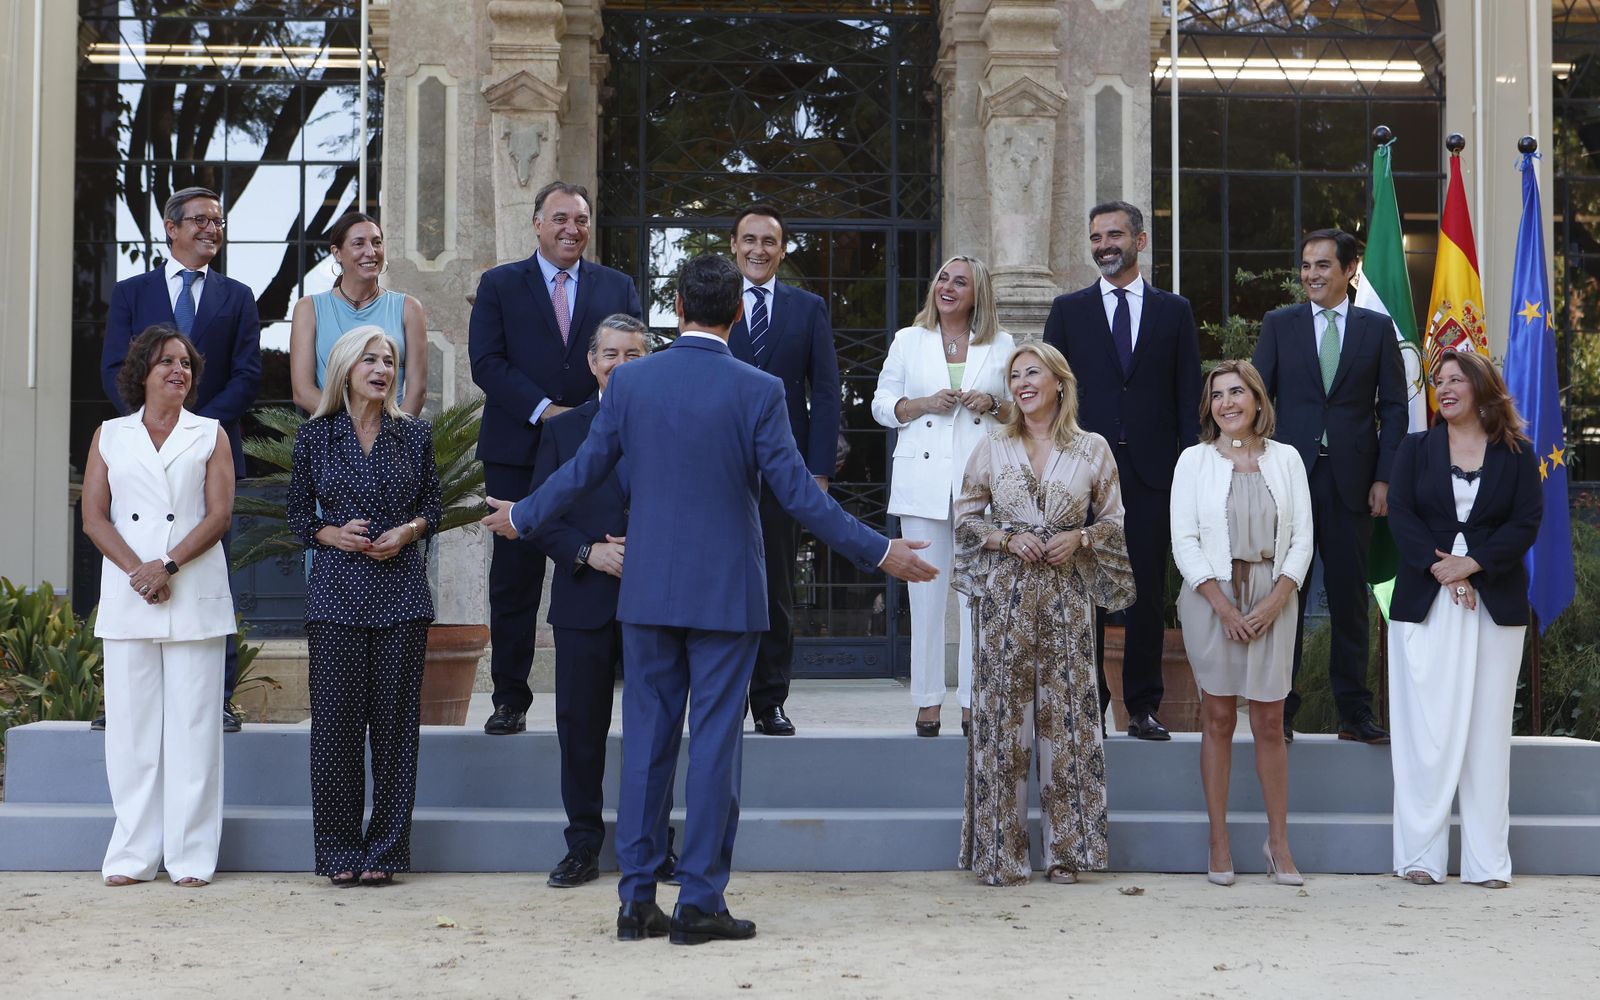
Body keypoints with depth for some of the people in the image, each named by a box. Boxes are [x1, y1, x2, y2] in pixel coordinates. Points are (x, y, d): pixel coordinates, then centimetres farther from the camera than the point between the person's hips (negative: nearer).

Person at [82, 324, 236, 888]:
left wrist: (167, 566, -12)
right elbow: (94, 515, 5)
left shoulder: (210, 434, 11)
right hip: (126, 598, 1)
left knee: (192, 723, -3)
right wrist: (137, 571, -9)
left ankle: (190, 856, 2)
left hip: (195, 594, -1)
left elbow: (219, 514, 0)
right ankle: (134, 855, 7)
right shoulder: (110, 436, 14)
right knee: (131, 722, 1)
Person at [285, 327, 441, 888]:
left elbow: (431, 505, 13)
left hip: (401, 588, 1)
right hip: (337, 591, -1)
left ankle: (386, 850, 9)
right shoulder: (315, 435, 5)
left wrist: (408, 531, -7)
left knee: (394, 716, 1)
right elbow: (297, 514, 9)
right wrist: (332, 534, -10)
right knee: (337, 717, 0)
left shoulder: (414, 434, 7)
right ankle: (340, 851, 10)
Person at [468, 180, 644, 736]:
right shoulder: (499, 285, 8)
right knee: (514, 580, 2)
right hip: (518, 455, -1)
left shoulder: (618, 288, 13)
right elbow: (486, 361, -3)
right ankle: (510, 699, 11)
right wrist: (544, 410, -14)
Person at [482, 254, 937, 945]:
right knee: (714, 744, 3)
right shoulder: (757, 390, -9)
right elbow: (799, 496, -10)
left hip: (648, 590, 3)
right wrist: (879, 553, -2)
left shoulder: (630, 381, -1)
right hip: (725, 594, -3)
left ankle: (637, 901, 14)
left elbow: (583, 471, 6)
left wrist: (519, 517, 23)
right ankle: (699, 902, 6)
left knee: (646, 740, 9)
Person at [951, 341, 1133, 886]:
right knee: (1003, 714, -1)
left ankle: (1065, 847, 11)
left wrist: (1080, 538, -8)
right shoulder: (992, 447, 5)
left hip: (1067, 594, 0)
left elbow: (1114, 520, 10)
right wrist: (1007, 539, -8)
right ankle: (1001, 852, 7)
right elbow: (965, 517, 8)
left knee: (1065, 714, 1)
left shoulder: (1092, 449, 5)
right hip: (1004, 593, 0)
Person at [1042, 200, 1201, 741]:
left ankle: (1143, 706, 12)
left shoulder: (1174, 310, 9)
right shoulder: (1068, 309, 9)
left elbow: (1188, 395, 7)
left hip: (1152, 470, 0)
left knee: (1148, 591, 4)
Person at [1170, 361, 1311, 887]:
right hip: (1210, 598, -1)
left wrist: (1275, 600, -8)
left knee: (1269, 724, 2)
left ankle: (1279, 842, 11)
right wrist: (1222, 604, -11)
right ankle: (1219, 844, 7)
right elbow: (1184, 541, -1)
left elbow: (1303, 537, 5)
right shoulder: (1194, 460, 5)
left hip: (1272, 600, 1)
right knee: (1218, 720, 2)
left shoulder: (1285, 459, 8)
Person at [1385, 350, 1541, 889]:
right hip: (1424, 604, 0)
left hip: (1496, 606, 0)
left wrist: (1471, 565, -15)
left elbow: (1526, 523, -2)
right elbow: (1400, 516, 0)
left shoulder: (1517, 455, 8)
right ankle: (1421, 855, 1)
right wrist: (1441, 570, -13)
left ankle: (1487, 859, 5)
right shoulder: (1416, 449, 10)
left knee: (1489, 729, 1)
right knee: (1426, 729, -3)